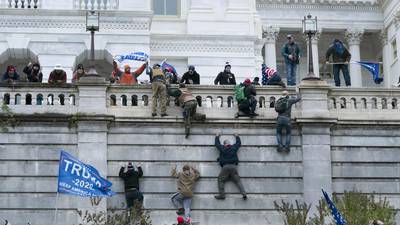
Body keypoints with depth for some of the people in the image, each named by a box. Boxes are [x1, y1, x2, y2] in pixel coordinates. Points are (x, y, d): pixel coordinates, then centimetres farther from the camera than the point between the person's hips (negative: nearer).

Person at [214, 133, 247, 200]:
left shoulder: (222, 148, 10)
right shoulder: (234, 147, 14)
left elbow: (217, 143, 28)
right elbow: (238, 143, 33)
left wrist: (217, 137, 47)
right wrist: (237, 136, 51)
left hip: (225, 167, -2)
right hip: (234, 166, 2)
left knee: (221, 180, 2)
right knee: (238, 181, -1)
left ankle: (221, 195, -12)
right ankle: (244, 194, -15)